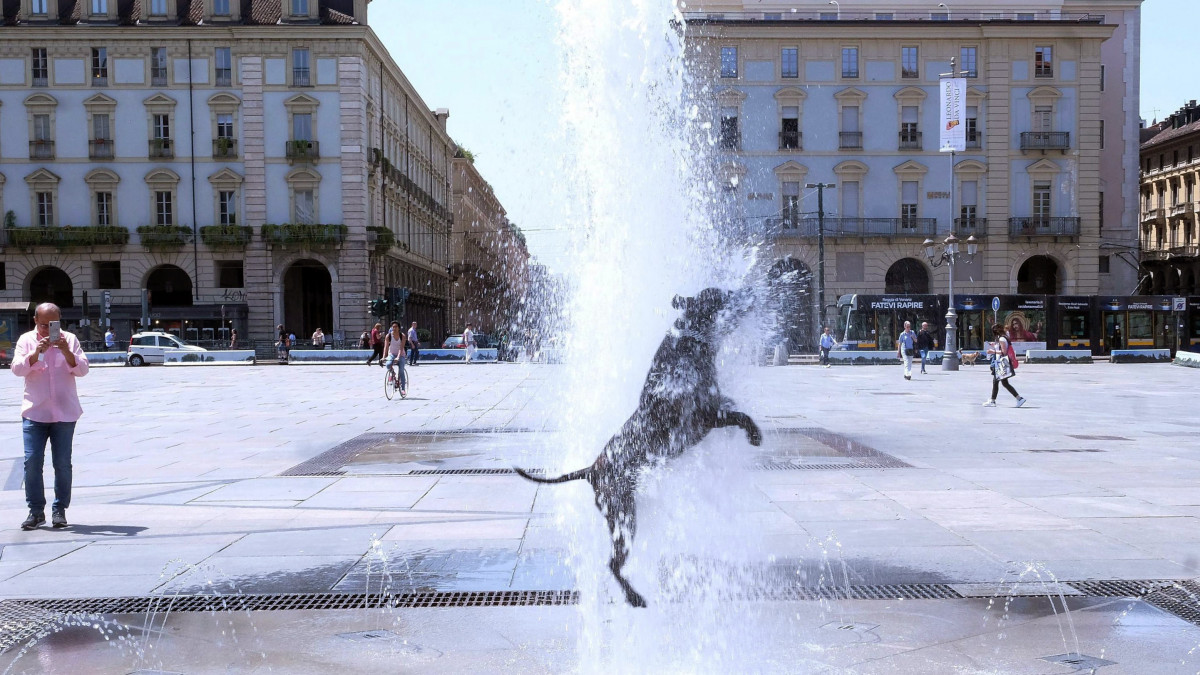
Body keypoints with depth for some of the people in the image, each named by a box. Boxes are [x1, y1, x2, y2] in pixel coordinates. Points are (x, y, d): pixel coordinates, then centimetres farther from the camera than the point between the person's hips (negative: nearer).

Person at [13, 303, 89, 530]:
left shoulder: (69, 340, 4)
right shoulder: (26, 340, 5)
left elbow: (82, 369, -3)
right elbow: (17, 369, -6)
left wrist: (66, 352, -19)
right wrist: (36, 353, -20)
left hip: (64, 413, 0)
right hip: (34, 412, 0)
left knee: (62, 463, 1)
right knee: (32, 461, -4)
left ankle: (60, 510, 11)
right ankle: (36, 511, 7)